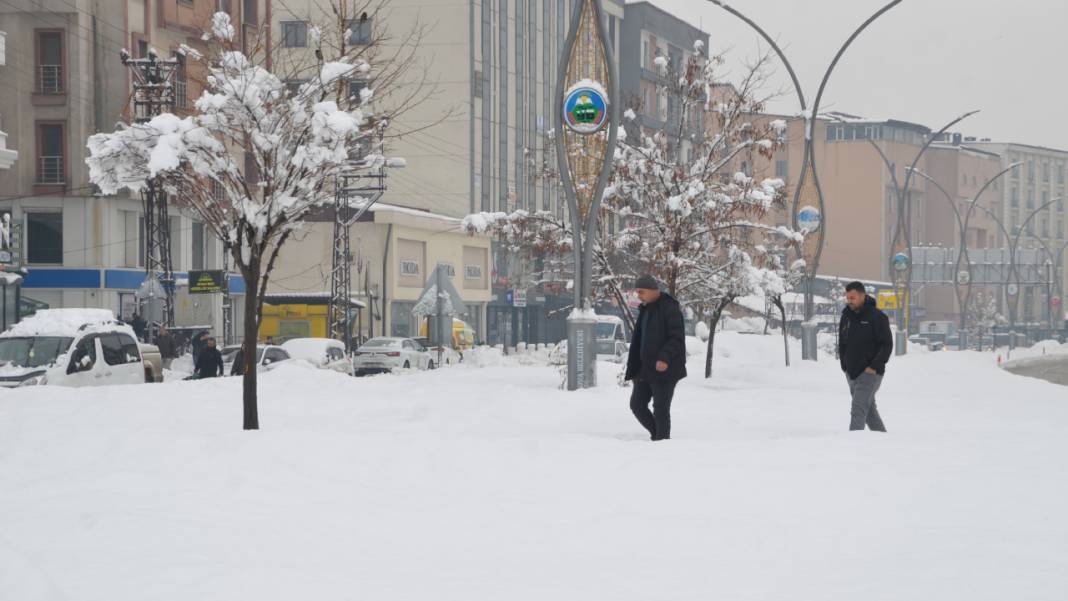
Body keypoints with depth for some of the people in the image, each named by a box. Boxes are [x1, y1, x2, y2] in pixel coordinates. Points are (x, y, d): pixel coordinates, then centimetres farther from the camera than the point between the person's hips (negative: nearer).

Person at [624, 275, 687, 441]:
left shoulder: (670, 308, -12)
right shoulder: (645, 310, 15)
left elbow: (677, 338, -18)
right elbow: (638, 341, 19)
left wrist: (665, 358, -31)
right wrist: (632, 369, 16)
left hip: (664, 369, -9)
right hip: (646, 369, 9)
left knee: (660, 409, -5)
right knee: (637, 404, 9)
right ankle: (657, 434, 22)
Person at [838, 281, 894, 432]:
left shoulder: (876, 316, -10)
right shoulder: (846, 317, 9)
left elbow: (887, 344, -12)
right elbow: (842, 344, 19)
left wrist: (874, 366, -17)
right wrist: (844, 365, 9)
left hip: (870, 373, -7)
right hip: (851, 373, 7)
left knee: (858, 409, -17)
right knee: (869, 409, 16)